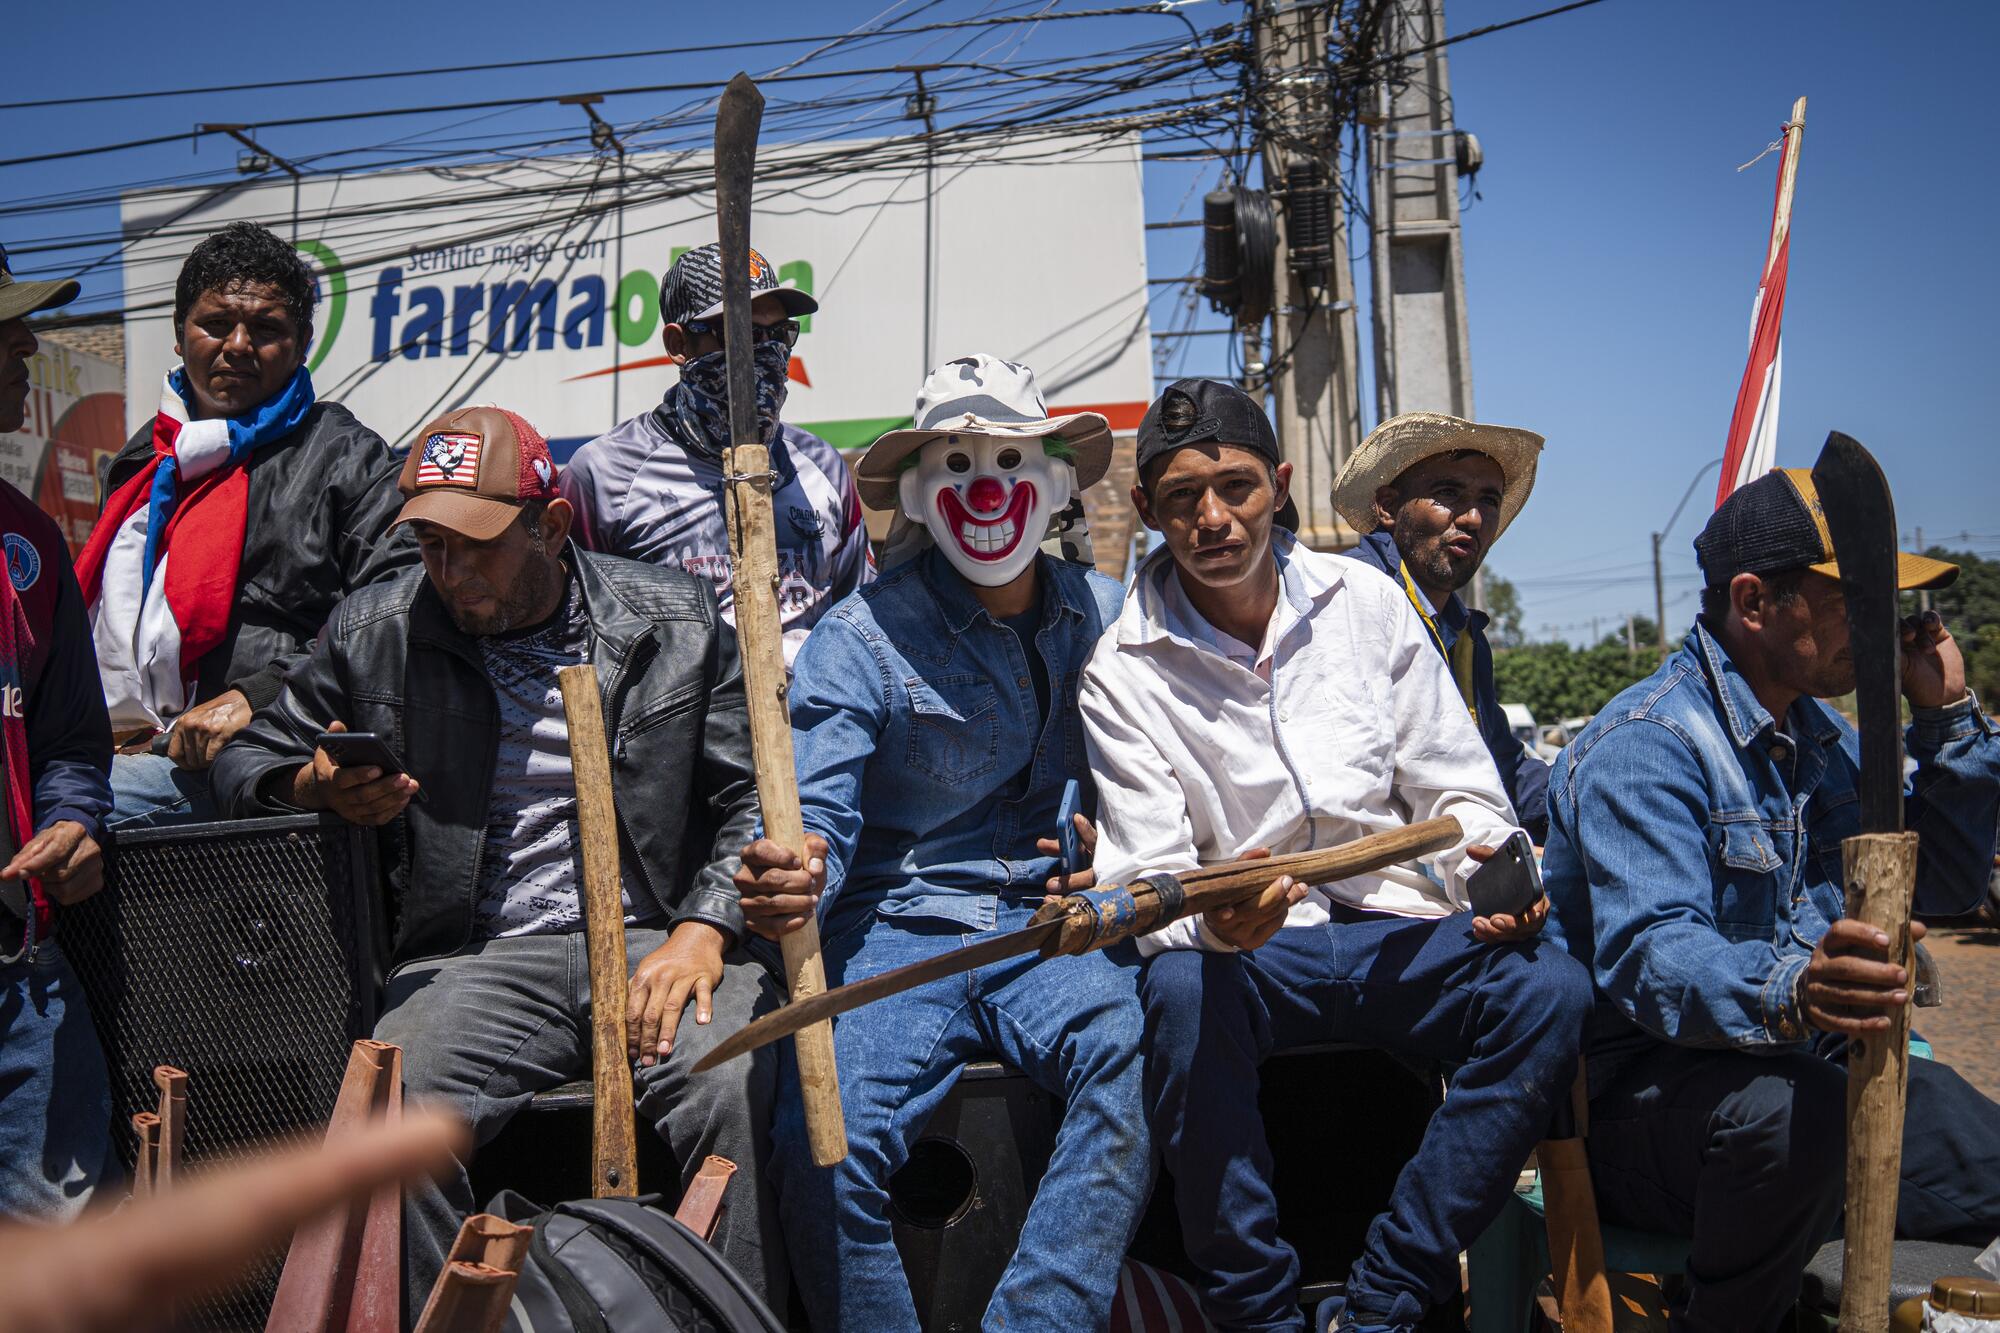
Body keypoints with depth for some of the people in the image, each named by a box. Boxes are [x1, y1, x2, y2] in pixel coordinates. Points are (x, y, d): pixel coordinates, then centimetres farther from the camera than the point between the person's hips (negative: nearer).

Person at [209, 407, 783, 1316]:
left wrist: (705, 929, -9)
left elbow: (753, 796, 7)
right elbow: (252, 758, 21)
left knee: (736, 1089, -30)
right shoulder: (375, 633, 11)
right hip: (476, 958, 2)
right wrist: (320, 789, -3)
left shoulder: (674, 619, 8)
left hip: (655, 941, -1)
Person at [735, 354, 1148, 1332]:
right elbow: (816, 816, -8)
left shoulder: (1108, 618, 10)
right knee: (821, 1149, -26)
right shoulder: (859, 638, 0)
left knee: (1137, 1055, -31)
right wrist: (787, 880, -32)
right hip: (895, 932, -1)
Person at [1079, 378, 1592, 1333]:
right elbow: (1150, 881, -9)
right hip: (1245, 947, -2)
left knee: (1552, 988, -24)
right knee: (1180, 992, -35)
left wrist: (1488, 857, -12)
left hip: (1397, 927, 3)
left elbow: (1453, 785, 10)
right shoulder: (1123, 674, -3)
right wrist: (1214, 920, -32)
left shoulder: (1369, 602, 5)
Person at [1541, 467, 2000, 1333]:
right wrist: (1789, 992, -50)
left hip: (1815, 1065, 7)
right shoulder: (1645, 745, -17)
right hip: (1641, 1088, -7)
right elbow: (1649, 959, -30)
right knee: (1789, 1109, -37)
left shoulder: (1820, 734, 12)